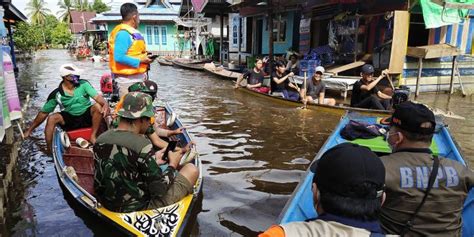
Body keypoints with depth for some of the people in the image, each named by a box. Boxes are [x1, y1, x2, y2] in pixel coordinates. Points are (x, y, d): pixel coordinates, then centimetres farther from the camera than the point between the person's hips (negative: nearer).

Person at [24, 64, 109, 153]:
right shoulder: (56, 94, -7)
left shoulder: (83, 84, -8)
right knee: (52, 118, -25)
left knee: (98, 106, -29)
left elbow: (97, 96, -20)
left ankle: (93, 136, -17)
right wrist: (30, 129, 1)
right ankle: (49, 150, -15)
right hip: (70, 119, 1)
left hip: (87, 116, -1)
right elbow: (44, 112, 1)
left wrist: (105, 104, -44)